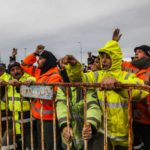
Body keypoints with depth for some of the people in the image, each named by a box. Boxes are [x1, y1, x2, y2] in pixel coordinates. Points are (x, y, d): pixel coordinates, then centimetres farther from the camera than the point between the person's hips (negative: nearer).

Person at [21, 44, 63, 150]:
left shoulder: (54, 76, -18)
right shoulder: (41, 72, 9)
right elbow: (25, 65, 20)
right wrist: (35, 53, 9)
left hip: (49, 118, -9)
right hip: (40, 117, 9)